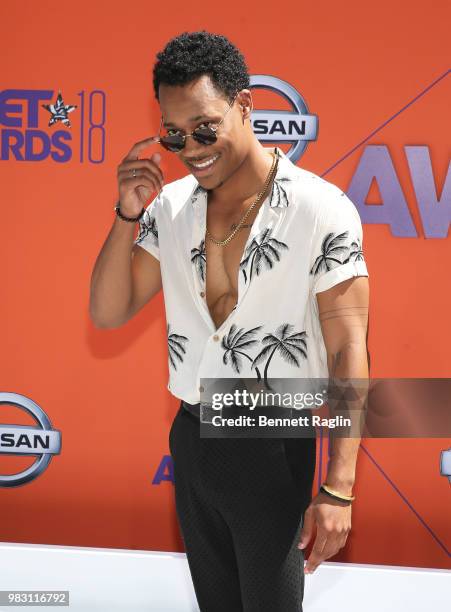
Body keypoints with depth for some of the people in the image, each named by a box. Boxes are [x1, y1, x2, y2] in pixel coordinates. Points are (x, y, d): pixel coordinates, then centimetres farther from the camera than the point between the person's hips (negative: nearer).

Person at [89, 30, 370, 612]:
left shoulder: (321, 210, -15)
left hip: (271, 448, -5)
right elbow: (108, 313, 4)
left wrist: (338, 489, -20)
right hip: (190, 438, 5)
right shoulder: (171, 205, 1)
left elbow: (348, 351, -15)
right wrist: (127, 215, -12)